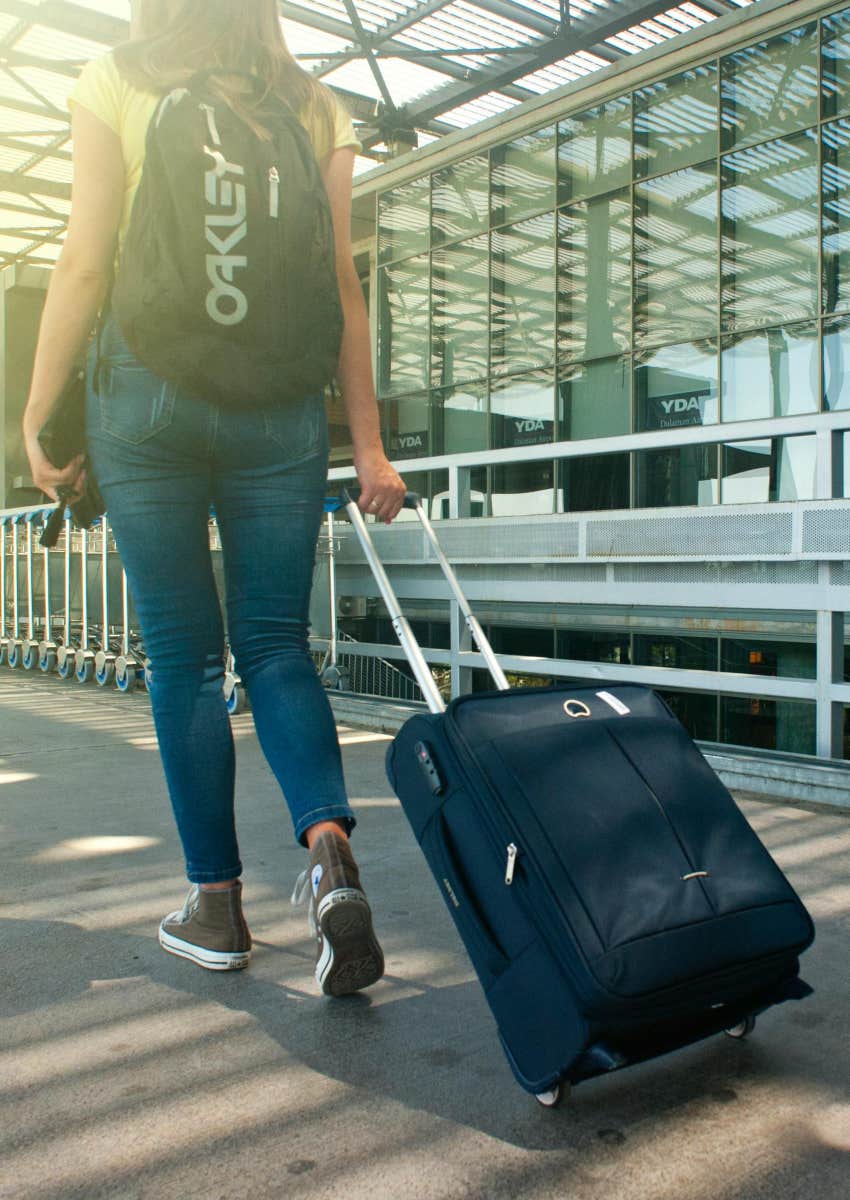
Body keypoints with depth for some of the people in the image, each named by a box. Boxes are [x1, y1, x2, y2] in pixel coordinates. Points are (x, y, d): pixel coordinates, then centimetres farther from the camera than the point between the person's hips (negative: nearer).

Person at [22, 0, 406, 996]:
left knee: (182, 655, 4)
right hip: (280, 402, 2)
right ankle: (328, 847, -15)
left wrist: (37, 413, 3)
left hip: (145, 391, -1)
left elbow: (84, 264, -2)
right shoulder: (313, 108, 12)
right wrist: (367, 445, 3)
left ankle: (216, 903, 10)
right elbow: (340, 288, 4)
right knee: (276, 644, 7)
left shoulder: (113, 86, 6)